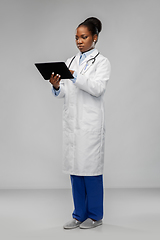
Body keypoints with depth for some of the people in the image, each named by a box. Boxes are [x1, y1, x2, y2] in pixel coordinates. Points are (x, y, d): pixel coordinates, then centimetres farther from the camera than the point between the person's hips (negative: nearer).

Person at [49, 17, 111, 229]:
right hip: (71, 122, 5)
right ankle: (79, 214, 18)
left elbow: (98, 88, -16)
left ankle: (95, 216, 11)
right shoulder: (70, 62, 15)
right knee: (75, 168, 8)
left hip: (90, 122, -5)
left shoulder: (101, 62, -1)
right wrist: (57, 86, -12)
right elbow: (64, 93, 10)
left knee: (91, 168, -1)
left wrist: (75, 76, -27)